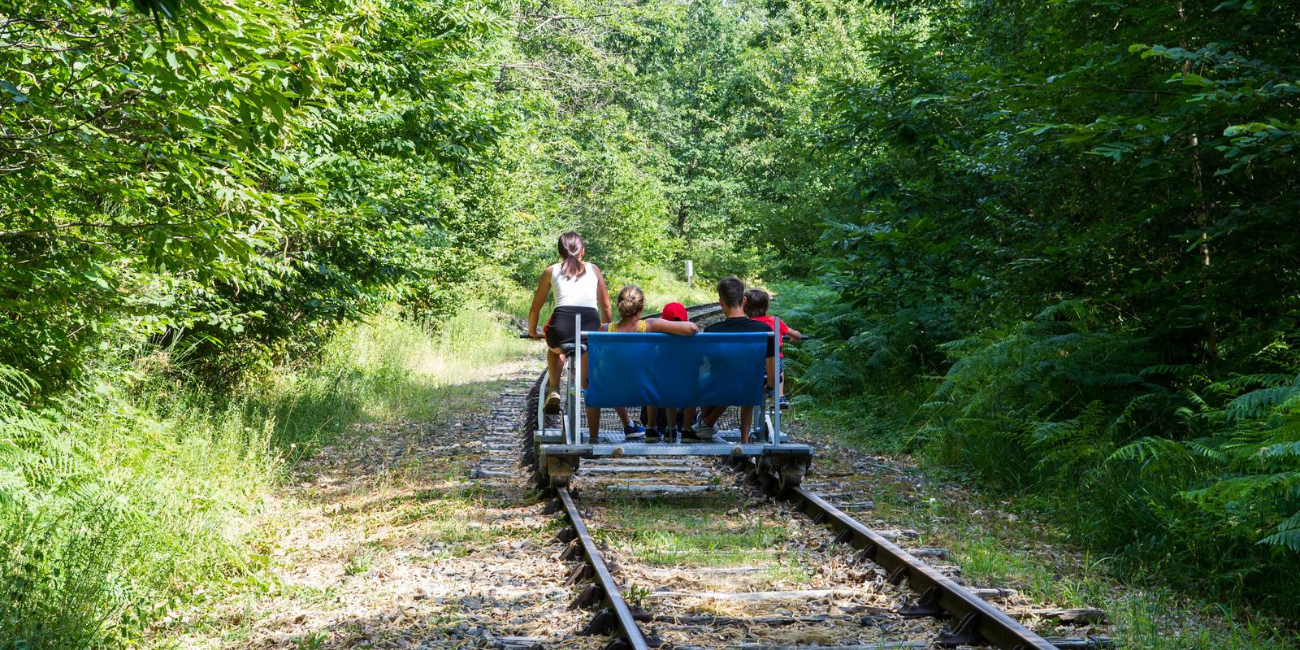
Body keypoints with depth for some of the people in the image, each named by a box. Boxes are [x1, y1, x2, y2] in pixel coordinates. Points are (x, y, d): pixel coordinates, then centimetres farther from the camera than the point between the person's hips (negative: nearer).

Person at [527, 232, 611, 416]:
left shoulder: (551, 271, 21)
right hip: (591, 328, 1)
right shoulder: (593, 269, 24)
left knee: (556, 348, 35)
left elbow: (535, 308, 26)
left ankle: (553, 391, 18)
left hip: (561, 327, -1)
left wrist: (532, 331, 42)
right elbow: (606, 307, 28)